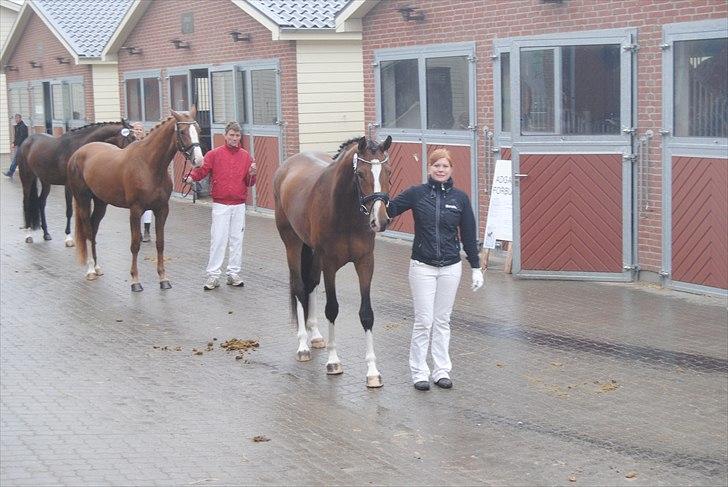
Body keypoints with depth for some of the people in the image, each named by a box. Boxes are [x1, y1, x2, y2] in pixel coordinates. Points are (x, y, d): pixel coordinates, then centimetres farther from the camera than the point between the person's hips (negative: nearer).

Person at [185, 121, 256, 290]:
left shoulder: (245, 156, 7)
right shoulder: (215, 154, -1)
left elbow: (250, 183, 10)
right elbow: (202, 169, -12)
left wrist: (251, 174, -10)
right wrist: (192, 176, -31)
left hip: (239, 205, 3)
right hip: (220, 205, -3)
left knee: (237, 240, 8)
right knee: (218, 240, -4)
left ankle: (234, 274, 16)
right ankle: (213, 276, 1)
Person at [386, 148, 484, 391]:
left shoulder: (460, 198, 1)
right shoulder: (416, 193, -3)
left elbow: (468, 235, 4)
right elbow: (389, 210, -10)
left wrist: (476, 267, 4)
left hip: (450, 268, 2)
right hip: (422, 266, -2)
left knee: (442, 320, 10)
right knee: (423, 321, -1)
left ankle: (442, 370, 18)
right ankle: (419, 372, 9)